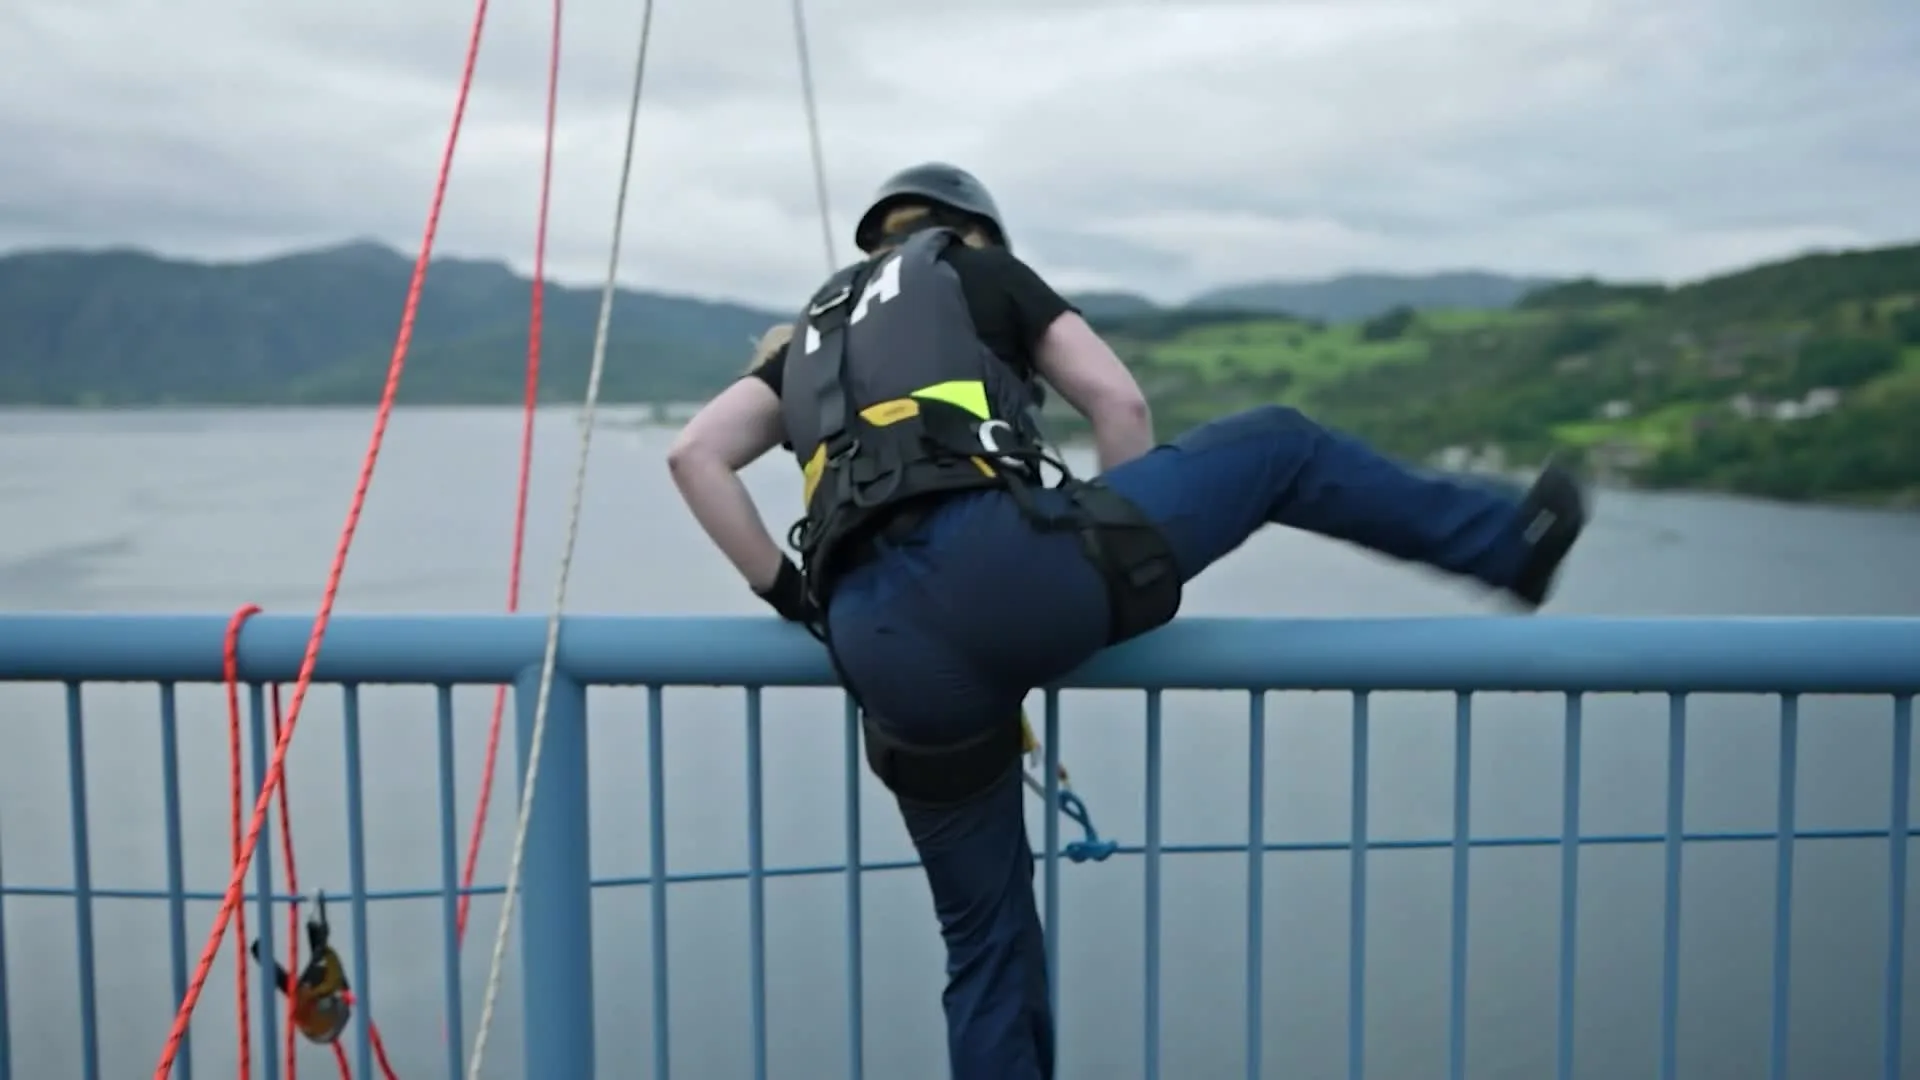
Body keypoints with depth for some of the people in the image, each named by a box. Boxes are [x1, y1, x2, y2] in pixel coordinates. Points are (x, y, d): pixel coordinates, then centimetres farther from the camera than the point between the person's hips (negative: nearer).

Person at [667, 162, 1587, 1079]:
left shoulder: (815, 332, 33)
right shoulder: (985, 271, 24)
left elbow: (695, 454, 17)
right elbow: (1120, 402, 13)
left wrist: (789, 594, 18)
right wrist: (1120, 560, 22)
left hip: (886, 656, 5)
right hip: (1000, 566, -4)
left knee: (986, 941, 20)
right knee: (1273, 446, 19)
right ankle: (1509, 548, 27)